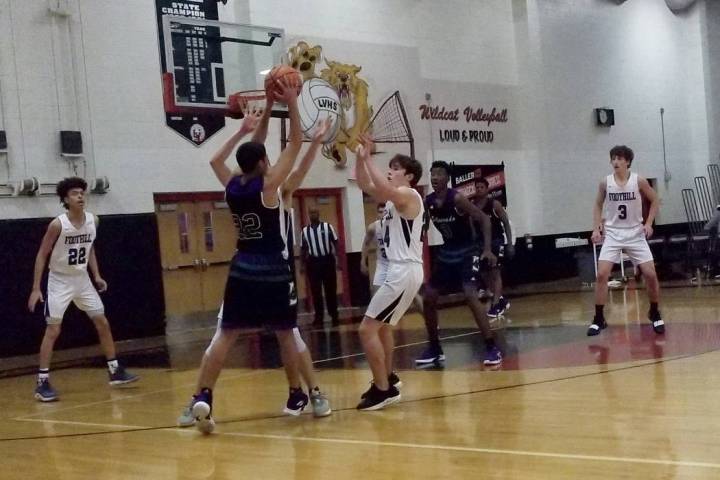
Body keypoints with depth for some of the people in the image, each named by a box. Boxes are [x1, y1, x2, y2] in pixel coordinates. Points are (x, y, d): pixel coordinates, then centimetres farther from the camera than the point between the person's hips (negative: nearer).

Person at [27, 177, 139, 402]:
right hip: (60, 281, -6)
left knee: (102, 322, 6)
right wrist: (36, 288, -17)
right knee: (53, 329, -10)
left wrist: (96, 275, 7)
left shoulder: (93, 221, -4)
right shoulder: (58, 224, -20)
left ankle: (115, 371, 17)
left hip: (82, 280, 6)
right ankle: (42, 383, -6)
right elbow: (42, 255, -13)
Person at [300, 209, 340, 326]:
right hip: (313, 262, 2)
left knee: (331, 290, 5)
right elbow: (303, 249, 12)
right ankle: (319, 317, 9)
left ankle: (334, 315, 15)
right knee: (315, 292, 3)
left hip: (327, 260, -2)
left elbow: (335, 242, -1)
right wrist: (303, 264, 6)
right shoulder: (305, 231, 7)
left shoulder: (327, 227, 0)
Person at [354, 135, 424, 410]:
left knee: (367, 329, -11)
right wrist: (359, 157, 3)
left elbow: (384, 190, -32)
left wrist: (367, 158, -27)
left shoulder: (408, 195, -11)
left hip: (405, 272, -10)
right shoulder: (395, 197, 16)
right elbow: (365, 185, 16)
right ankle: (387, 379, 39)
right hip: (399, 271, 10)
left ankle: (384, 389, -8)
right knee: (382, 325, 25)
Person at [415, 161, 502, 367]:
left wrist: (487, 249, -25)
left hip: (466, 252, -7)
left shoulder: (457, 198, -20)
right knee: (428, 298, 4)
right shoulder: (427, 202, -2)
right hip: (446, 252, 7)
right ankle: (434, 348, 17)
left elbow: (484, 219, -18)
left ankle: (492, 347, -16)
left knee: (470, 296, -22)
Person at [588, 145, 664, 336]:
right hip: (612, 234, 1)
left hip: (635, 233, 0)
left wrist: (648, 223, -6)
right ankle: (599, 319, -3)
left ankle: (654, 314, 19)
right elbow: (598, 205, 10)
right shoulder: (605, 182, -4)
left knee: (650, 274, -5)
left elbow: (655, 201, 5)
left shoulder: (639, 181, -8)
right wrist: (596, 228, -1)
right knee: (602, 274, -13)